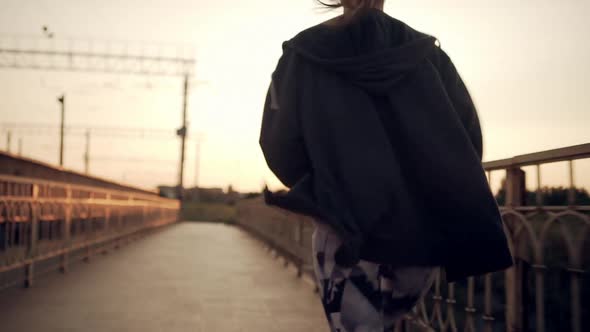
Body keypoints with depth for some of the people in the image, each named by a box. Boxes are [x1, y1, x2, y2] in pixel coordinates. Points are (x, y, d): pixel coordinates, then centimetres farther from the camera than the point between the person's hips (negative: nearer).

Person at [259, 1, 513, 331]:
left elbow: (280, 142, -6)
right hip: (422, 227, 3)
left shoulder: (306, 51, 2)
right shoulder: (428, 53, 8)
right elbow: (468, 136, 1)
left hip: (347, 229, -3)